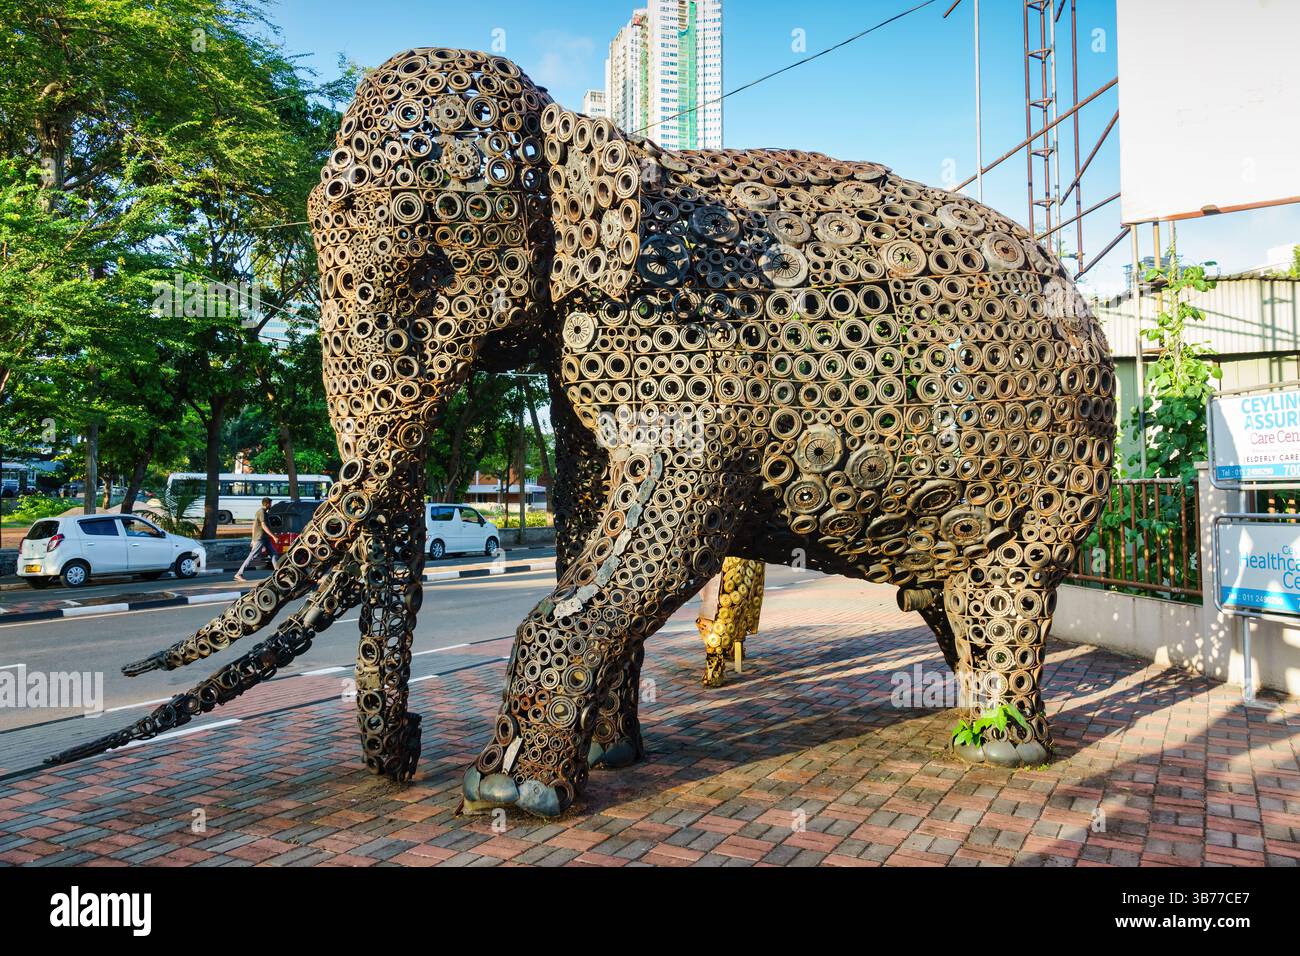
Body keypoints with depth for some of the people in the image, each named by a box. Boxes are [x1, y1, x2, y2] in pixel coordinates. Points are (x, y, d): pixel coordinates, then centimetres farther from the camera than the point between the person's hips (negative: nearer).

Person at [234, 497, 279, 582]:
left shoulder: (261, 511, 16)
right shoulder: (261, 512, -13)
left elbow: (254, 526, 20)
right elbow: (264, 526, -21)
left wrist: (253, 539, 23)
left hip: (265, 538, 10)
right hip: (260, 538, -10)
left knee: (274, 554, 4)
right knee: (252, 556, -7)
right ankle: (239, 574, -3)